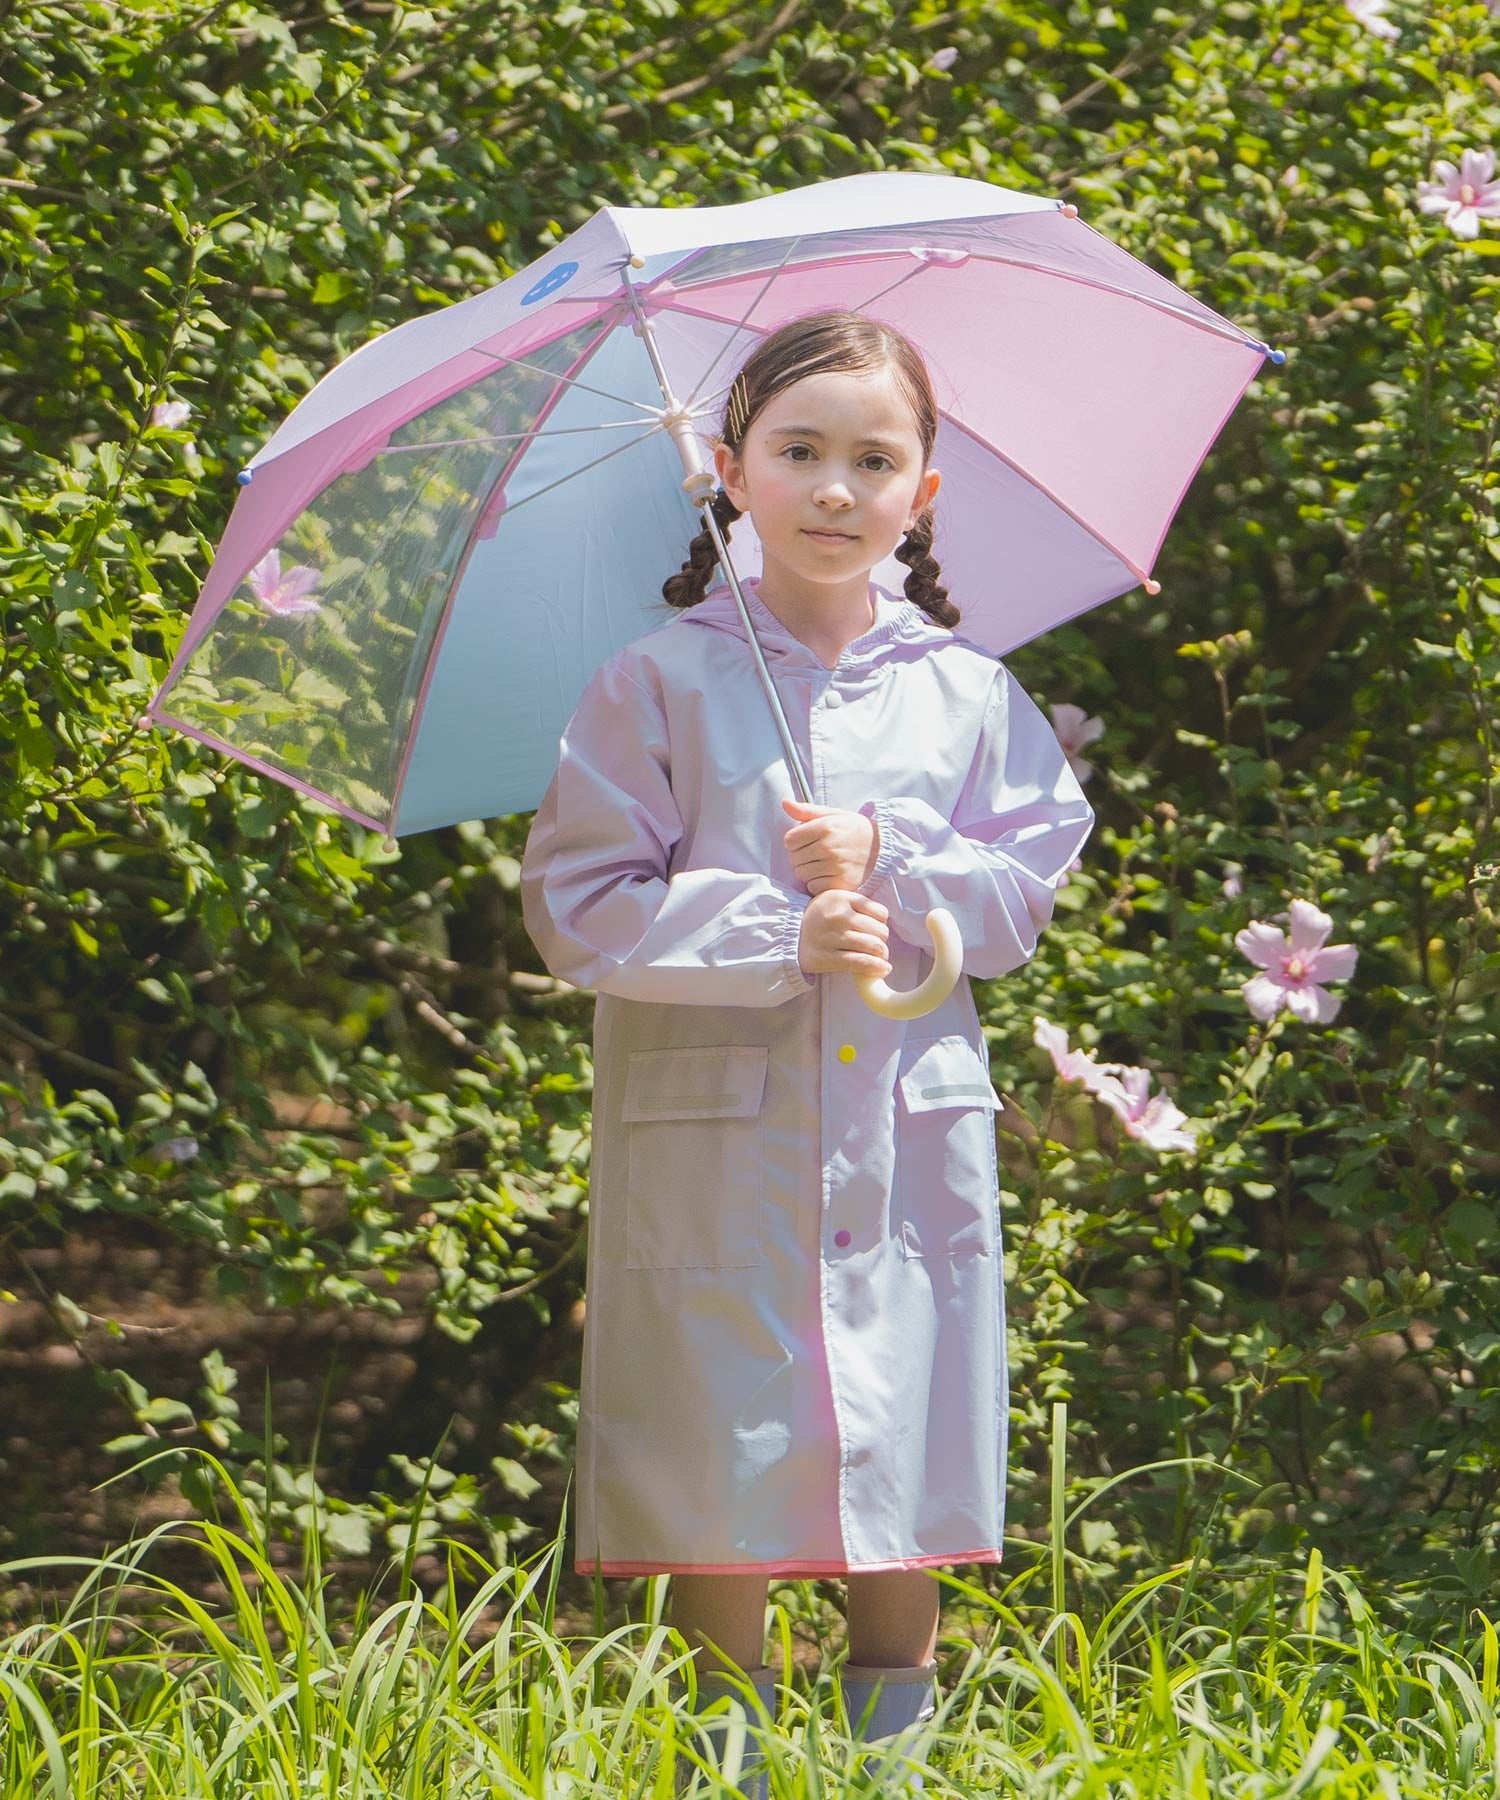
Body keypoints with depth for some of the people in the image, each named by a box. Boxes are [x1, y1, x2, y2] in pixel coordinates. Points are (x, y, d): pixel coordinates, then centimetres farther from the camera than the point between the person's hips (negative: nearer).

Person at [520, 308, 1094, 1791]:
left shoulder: (967, 695, 7)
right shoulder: (659, 686, -2)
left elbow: (1030, 882, 4)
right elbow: (577, 904, -7)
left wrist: (889, 874, -13)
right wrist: (784, 939, -16)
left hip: (911, 1139, 2)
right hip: (714, 1139, -2)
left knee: (909, 1480, 6)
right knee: (718, 1489, -2)